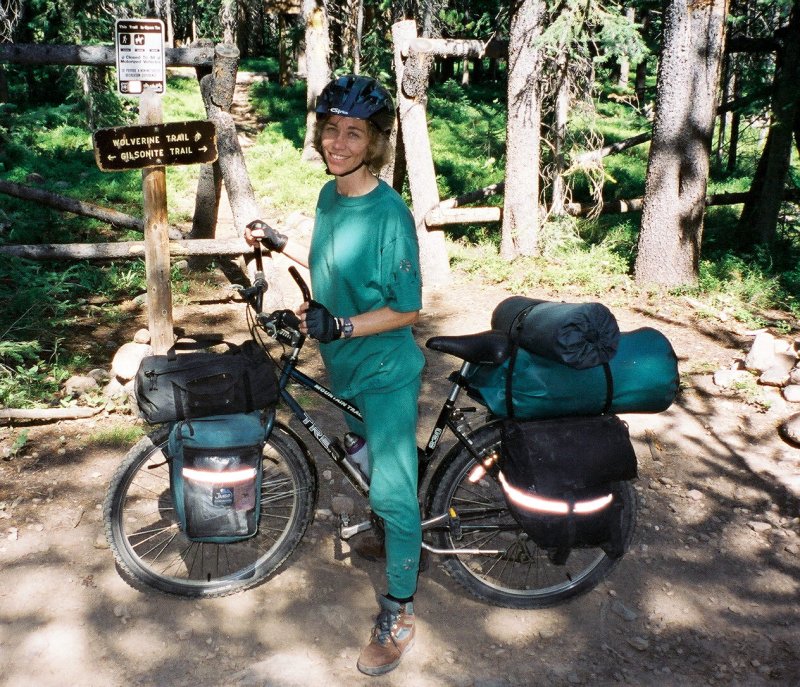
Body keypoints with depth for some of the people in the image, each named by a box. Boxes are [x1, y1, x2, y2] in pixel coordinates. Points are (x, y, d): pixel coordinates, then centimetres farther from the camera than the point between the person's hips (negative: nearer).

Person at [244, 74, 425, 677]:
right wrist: (280, 243, 12)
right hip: (343, 366, 8)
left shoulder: (389, 213, -23)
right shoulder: (329, 195, 0)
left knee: (393, 494, 0)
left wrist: (339, 325, -30)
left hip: (386, 372, -8)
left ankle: (398, 615, 16)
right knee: (366, 462, 27)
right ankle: (392, 532, 53)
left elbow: (408, 309, -20)